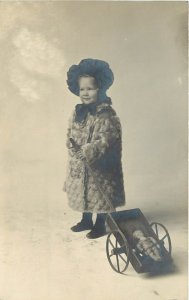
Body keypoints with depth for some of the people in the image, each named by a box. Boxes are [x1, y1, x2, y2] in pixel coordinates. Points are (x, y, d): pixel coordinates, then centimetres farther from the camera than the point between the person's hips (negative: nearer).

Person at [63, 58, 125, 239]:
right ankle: (86, 221, 40)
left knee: (100, 196, 9)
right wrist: (73, 146, -12)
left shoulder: (107, 114, -18)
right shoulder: (77, 111, 3)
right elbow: (70, 134, 7)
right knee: (82, 193, 19)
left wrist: (85, 151, -28)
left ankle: (100, 225, 28)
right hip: (79, 164, 7)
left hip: (99, 165, -6)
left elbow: (105, 141, -22)